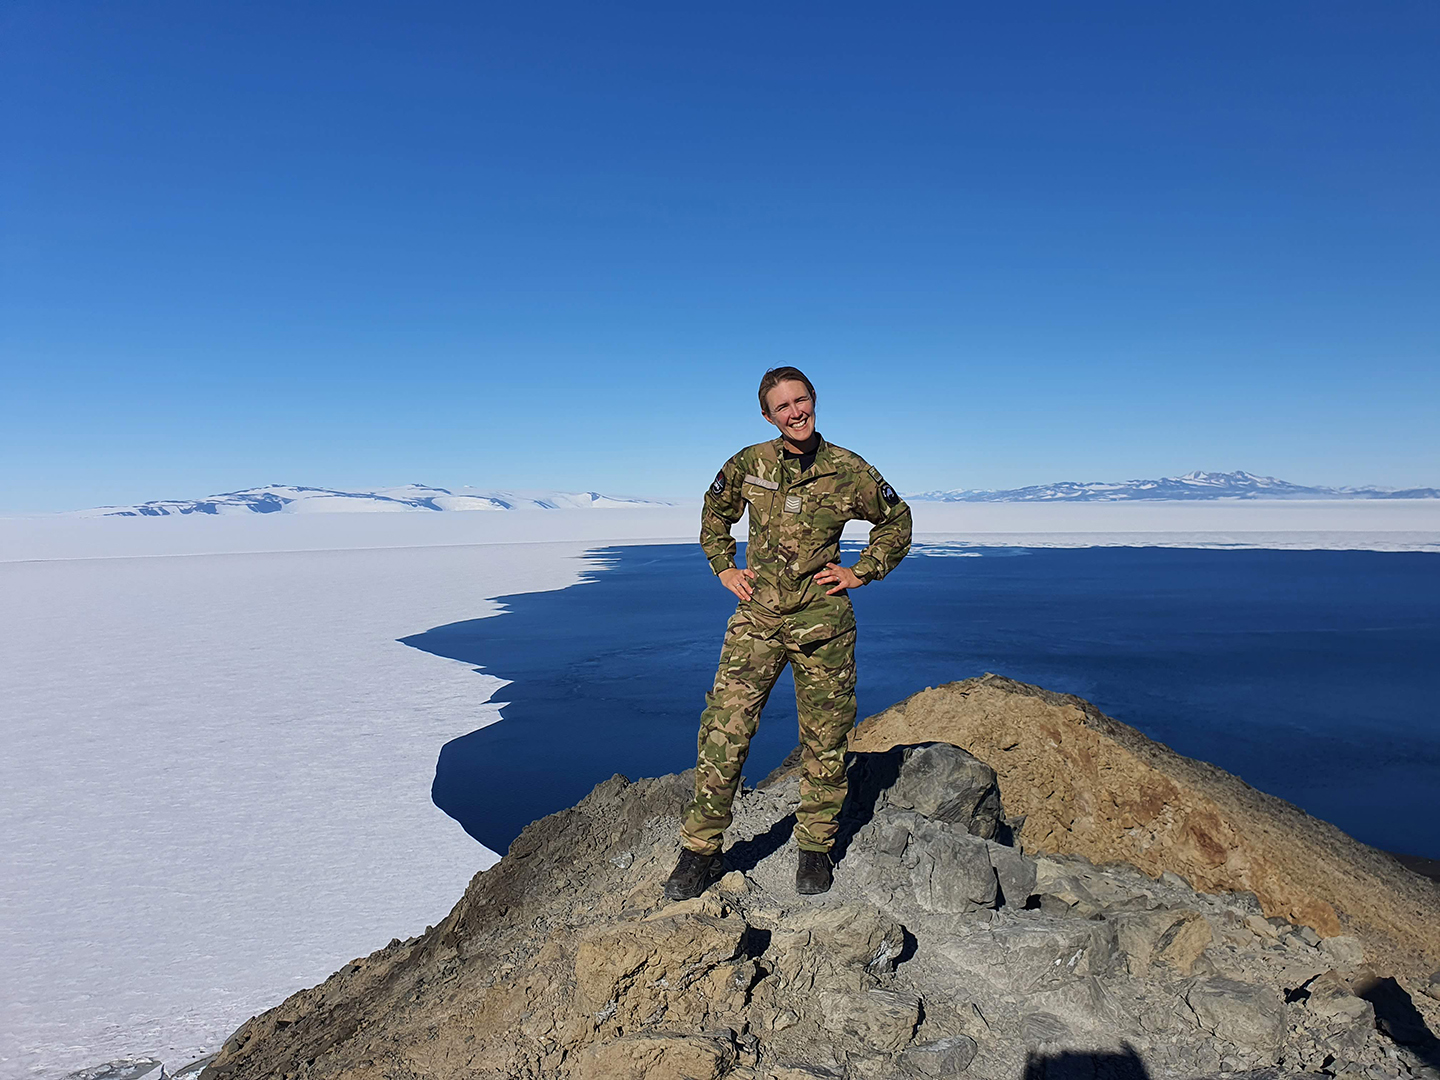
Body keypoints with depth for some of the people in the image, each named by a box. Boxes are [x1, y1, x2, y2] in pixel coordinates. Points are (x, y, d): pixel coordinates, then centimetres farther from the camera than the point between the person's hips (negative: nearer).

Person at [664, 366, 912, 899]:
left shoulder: (849, 471, -2)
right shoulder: (747, 465, 1)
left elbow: (896, 521, 14)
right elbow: (714, 513, 20)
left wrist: (861, 572, 5)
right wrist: (724, 568, 10)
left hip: (823, 623, 0)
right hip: (756, 619, 0)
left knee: (825, 741, 9)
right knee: (724, 731, -5)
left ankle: (815, 849, 29)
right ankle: (700, 850, 10)